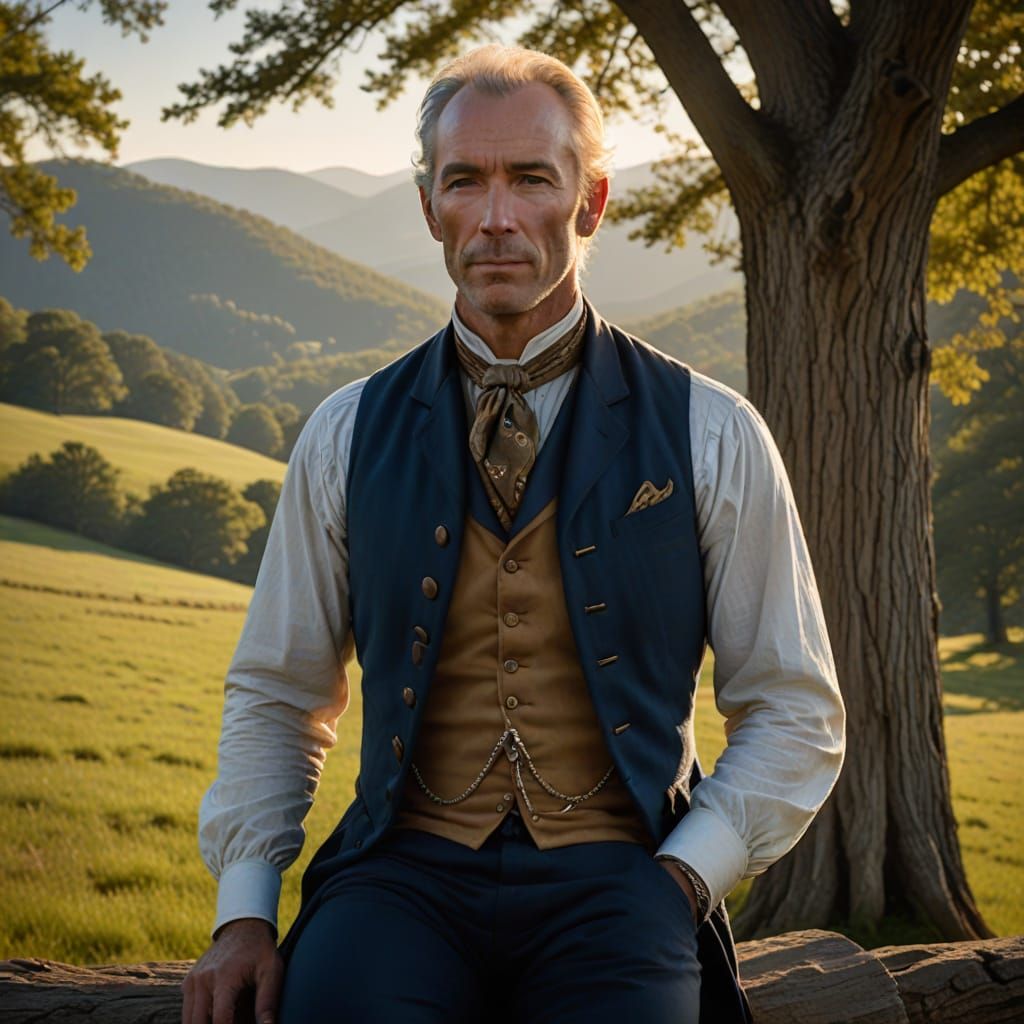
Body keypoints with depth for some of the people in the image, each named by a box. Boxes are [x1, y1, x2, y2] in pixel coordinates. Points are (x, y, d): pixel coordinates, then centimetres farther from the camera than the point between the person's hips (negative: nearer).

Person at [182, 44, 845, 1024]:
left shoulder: (711, 436, 4)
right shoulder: (345, 437, 9)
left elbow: (793, 714, 8)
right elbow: (275, 695, 16)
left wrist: (677, 882, -6)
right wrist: (243, 913, 3)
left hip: (614, 877, -1)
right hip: (407, 865, 1)